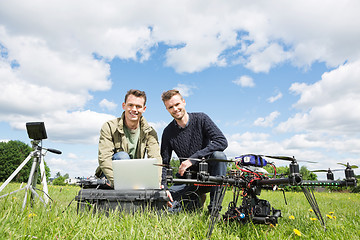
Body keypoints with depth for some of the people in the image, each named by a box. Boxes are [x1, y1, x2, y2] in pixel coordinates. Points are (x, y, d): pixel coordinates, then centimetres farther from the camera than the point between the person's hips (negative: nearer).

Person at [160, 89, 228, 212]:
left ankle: (214, 208, -21)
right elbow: (163, 163, 1)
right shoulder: (168, 132, -1)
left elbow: (222, 142, -21)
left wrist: (193, 159, -27)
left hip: (209, 174, -2)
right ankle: (196, 198, 13)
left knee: (219, 155, -33)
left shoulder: (201, 119, -9)